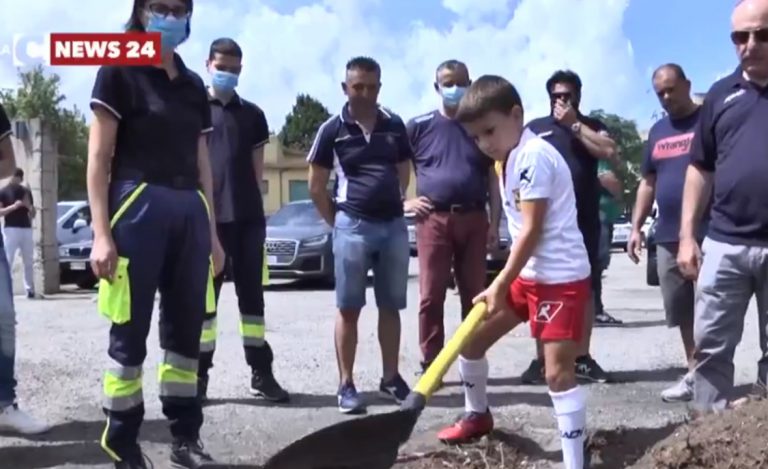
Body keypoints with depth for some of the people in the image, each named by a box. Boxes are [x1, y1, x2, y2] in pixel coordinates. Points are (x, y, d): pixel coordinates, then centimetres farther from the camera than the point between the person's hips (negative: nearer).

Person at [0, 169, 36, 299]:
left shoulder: (26, 192, 13)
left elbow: (33, 214, 15)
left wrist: (29, 206, -6)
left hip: (26, 229, 4)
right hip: (11, 229, -4)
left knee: (29, 262, 6)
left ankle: (30, 289, 12)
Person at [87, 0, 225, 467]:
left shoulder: (193, 85, 17)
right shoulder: (119, 71, 1)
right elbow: (99, 157, -5)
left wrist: (212, 231, 17)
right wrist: (101, 232, -13)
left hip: (190, 213, 6)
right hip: (138, 208, -5)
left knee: (187, 328, 8)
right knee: (131, 332, -1)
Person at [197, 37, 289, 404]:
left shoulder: (253, 115, 14)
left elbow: (257, 168, 15)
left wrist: (246, 198, 3)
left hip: (248, 216, 3)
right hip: (208, 215, -3)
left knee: (251, 292, 6)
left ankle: (261, 373, 11)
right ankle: (200, 375, 7)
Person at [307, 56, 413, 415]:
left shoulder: (394, 126, 7)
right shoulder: (333, 129, -2)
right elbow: (316, 186, 2)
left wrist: (394, 205, 12)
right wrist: (336, 222, 2)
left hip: (394, 225, 4)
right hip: (353, 227, -3)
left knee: (391, 306, 10)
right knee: (348, 308, 1)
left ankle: (391, 378, 22)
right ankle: (346, 385, 7)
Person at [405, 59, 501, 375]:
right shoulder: (419, 126, 5)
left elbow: (493, 179, 12)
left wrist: (495, 223, 5)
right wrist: (404, 201, -2)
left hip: (474, 219, 2)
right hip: (434, 219, -2)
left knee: (474, 295, 6)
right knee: (431, 295, -3)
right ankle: (430, 365, 4)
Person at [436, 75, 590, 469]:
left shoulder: (533, 155, -19)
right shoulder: (512, 158, 11)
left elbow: (533, 230, -21)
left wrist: (500, 284, -18)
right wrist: (505, 281, 12)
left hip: (561, 277, -10)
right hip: (528, 273, 10)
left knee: (558, 371, -11)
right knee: (471, 340, 14)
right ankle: (478, 416, 36)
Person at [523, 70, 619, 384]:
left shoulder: (591, 126, 11)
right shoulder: (534, 128, 10)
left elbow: (611, 153, -8)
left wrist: (575, 124, -8)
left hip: (584, 223, 1)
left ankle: (583, 358, 13)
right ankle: (541, 360, 5)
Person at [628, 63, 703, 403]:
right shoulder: (657, 131, 16)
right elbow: (648, 183, 20)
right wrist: (636, 228, 14)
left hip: (707, 234, -6)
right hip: (667, 237, 6)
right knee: (682, 311, 11)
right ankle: (694, 373, 22)